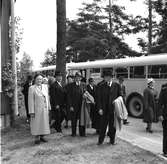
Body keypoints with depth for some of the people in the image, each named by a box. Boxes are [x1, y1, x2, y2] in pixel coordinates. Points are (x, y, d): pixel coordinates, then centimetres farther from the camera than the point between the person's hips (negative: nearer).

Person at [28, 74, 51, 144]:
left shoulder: (45, 87, 6)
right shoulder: (32, 88, -8)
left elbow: (47, 98, 10)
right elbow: (30, 101, -10)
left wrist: (48, 107, 7)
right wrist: (32, 112, -13)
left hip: (44, 109, 5)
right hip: (36, 109, -5)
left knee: (44, 122, 10)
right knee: (36, 123, 3)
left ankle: (41, 136, 24)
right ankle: (36, 138, 15)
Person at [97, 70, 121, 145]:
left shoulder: (116, 85, 2)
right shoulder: (101, 86, 1)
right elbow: (99, 98, 0)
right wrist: (100, 108, -9)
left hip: (114, 108, 0)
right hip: (104, 109, 0)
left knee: (112, 125, 10)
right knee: (103, 125, 4)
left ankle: (112, 140, 26)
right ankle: (100, 140, 18)